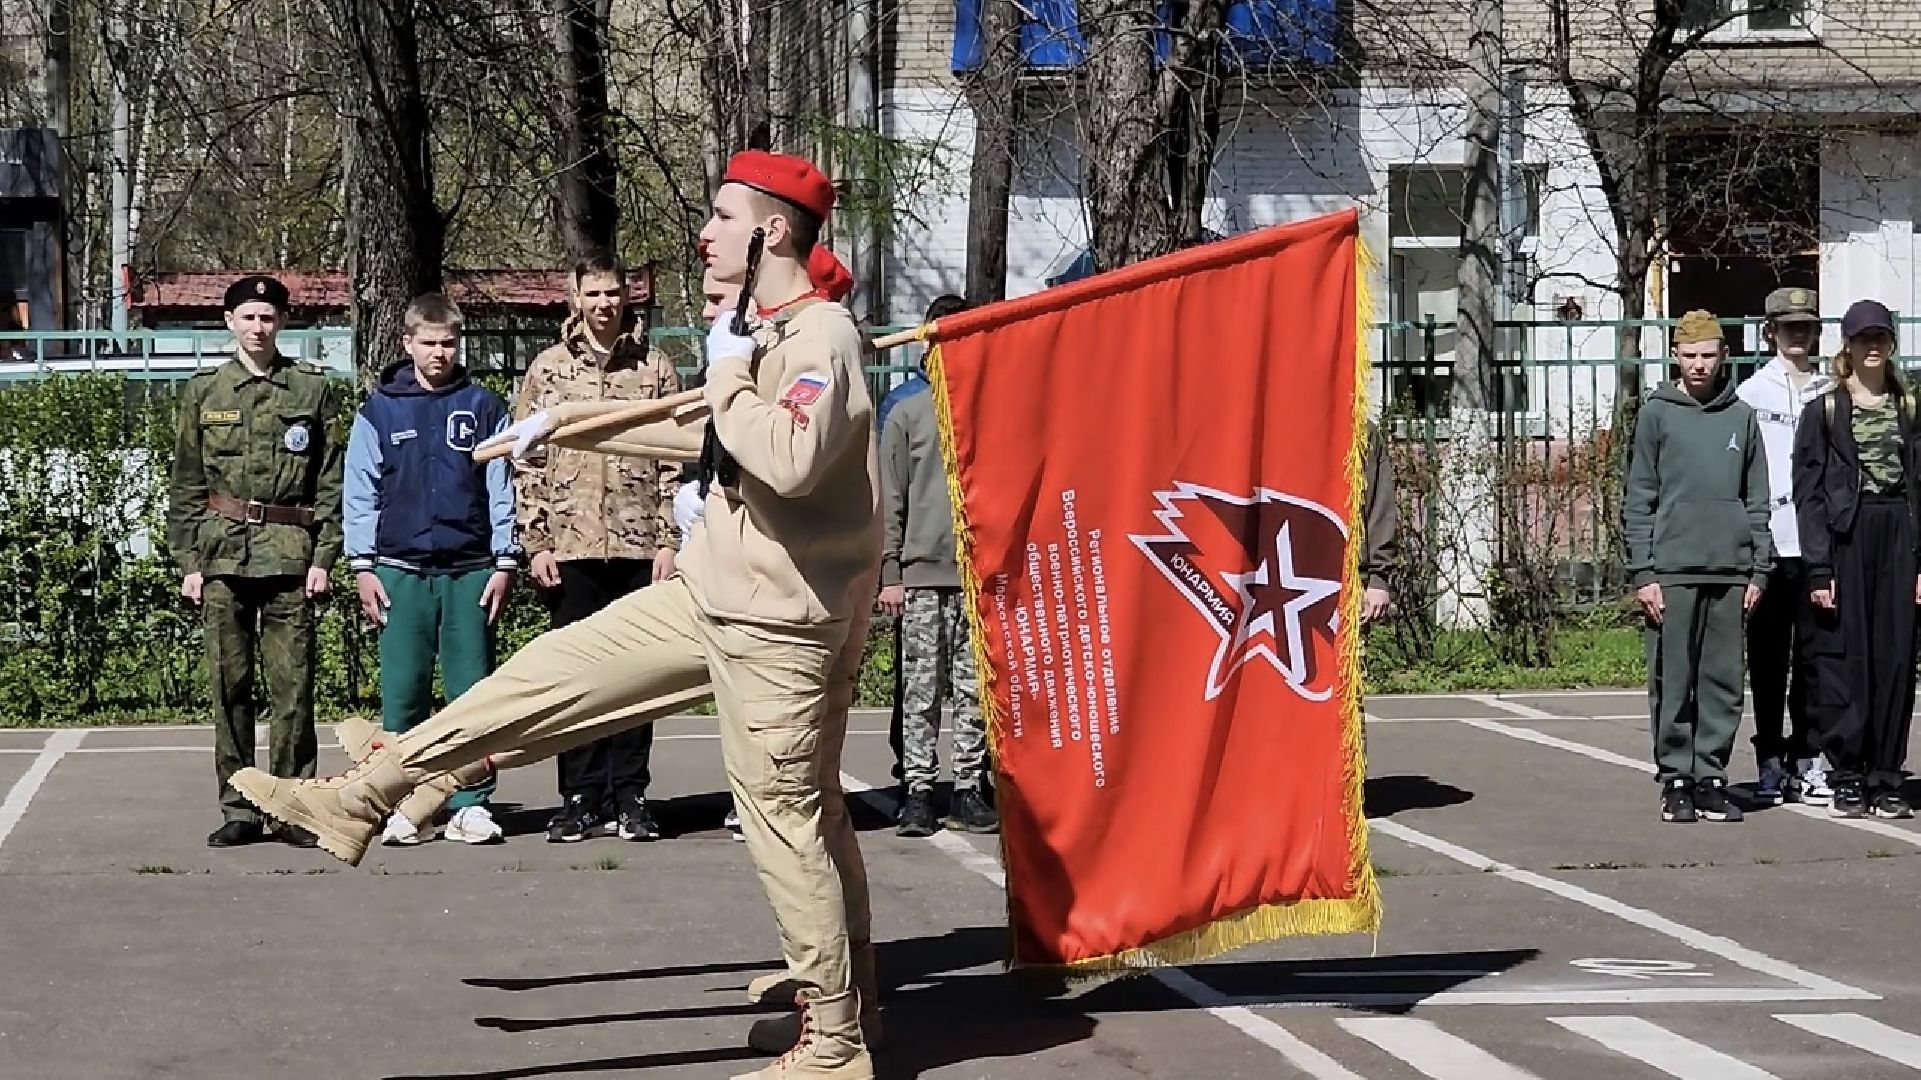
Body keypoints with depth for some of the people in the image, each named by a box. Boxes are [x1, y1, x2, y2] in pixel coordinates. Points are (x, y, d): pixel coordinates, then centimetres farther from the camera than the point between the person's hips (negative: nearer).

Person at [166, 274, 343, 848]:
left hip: (290, 555, -1)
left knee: (293, 686, -3)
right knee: (230, 686, 3)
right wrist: (188, 561, 3)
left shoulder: (312, 388, 7)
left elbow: (331, 480, 6)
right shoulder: (204, 390, 9)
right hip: (223, 554, 1)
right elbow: (185, 483, 10)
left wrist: (324, 556, -2)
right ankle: (239, 809, 9)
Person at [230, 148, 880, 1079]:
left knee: (784, 820, -4)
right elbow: (700, 435, 30)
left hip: (776, 620, -10)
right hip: (709, 595, 10)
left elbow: (791, 461, -35)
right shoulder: (762, 333, 13)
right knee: (552, 672, 11)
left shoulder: (822, 335, -18)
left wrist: (726, 375, -19)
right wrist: (566, 420, 35)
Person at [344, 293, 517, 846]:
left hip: (471, 570, 0)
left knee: (471, 691, 1)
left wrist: (505, 562, 2)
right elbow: (360, 490, 6)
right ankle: (404, 805, 6)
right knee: (403, 692, 1)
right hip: (401, 570, 0)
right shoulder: (380, 410, 6)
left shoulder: (483, 406, 6)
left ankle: (471, 802, 6)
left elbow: (501, 487, 7)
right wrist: (363, 566, 1)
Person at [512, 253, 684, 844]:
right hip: (570, 548, 0)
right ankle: (582, 800, 10)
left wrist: (669, 542, -2)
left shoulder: (656, 369, 6)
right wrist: (536, 544, -3)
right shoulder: (547, 370, 6)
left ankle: (629, 796, 12)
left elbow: (675, 462, 5)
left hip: (639, 546, 0)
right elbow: (527, 464, 4)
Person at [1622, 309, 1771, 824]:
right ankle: (1676, 780, 6)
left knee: (1723, 683, 3)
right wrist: (1643, 573, -6)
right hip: (1672, 569, -2)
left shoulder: (1742, 418, 11)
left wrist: (1758, 569, 5)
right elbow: (1637, 502, 1)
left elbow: (1757, 502, 13)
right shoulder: (1656, 415, 4)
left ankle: (1712, 778, 10)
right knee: (1673, 683, -1)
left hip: (1731, 571, 3)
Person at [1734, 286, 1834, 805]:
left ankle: (1808, 761, 7)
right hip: (1767, 542, -2)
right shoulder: (1751, 393, 5)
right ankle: (1770, 763, 8)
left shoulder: (1830, 393, 11)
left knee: (1814, 652, 1)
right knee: (1769, 655, 2)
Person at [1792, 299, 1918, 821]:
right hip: (1845, 539, -3)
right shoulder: (1823, 411, 3)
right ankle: (1848, 781, 4)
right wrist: (1818, 569, -9)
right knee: (1846, 660, -3)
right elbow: (1808, 493, -1)